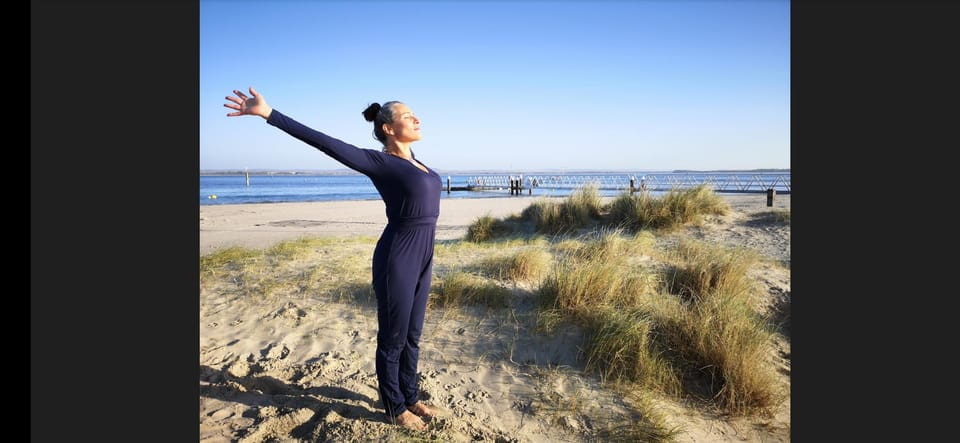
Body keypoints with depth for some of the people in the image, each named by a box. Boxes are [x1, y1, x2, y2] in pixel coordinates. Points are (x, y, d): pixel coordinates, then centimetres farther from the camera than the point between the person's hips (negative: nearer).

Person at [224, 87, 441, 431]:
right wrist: (268, 114, -21)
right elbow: (325, 143, -18)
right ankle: (395, 408, 25)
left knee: (412, 336, 19)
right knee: (393, 339, 8)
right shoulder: (379, 162, -12)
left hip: (421, 260, 8)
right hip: (397, 260, -8)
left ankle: (410, 397, 36)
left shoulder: (409, 158, 10)